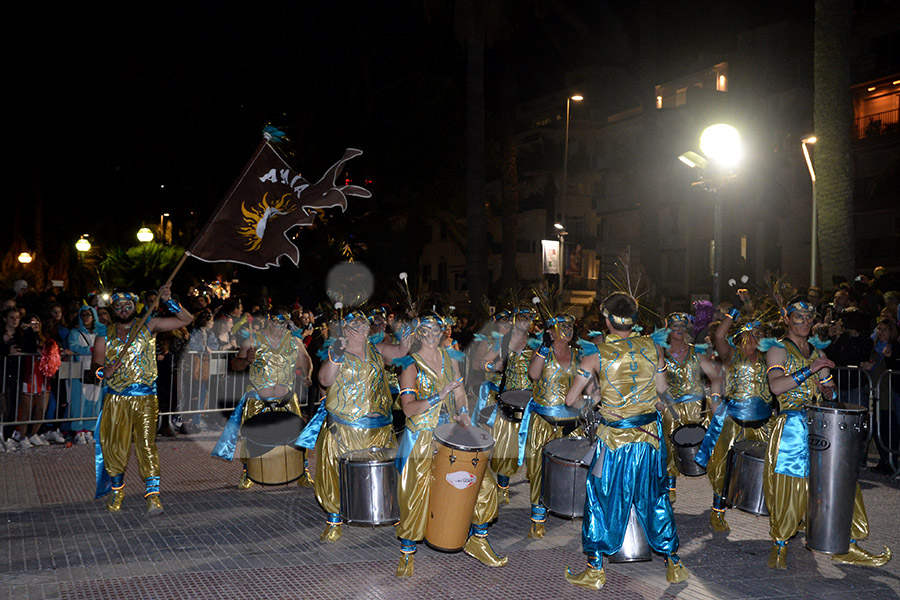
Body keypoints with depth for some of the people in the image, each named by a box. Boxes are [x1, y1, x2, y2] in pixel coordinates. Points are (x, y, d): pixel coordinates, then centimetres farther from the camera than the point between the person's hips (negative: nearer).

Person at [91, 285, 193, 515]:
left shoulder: (149, 326, 4)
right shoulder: (105, 335, 10)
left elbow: (186, 319, 1)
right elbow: (96, 364, 9)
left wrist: (168, 301, -13)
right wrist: (103, 371, -14)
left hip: (145, 399, -2)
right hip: (115, 399, 2)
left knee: (147, 444, -11)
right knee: (115, 447, 6)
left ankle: (153, 496, -13)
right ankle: (117, 494, 25)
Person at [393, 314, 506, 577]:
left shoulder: (450, 358, 9)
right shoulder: (411, 366, -7)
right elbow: (409, 408, -16)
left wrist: (462, 413, -1)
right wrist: (440, 396, -24)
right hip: (422, 438, -5)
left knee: (485, 481, 0)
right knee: (416, 496, -7)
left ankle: (477, 540, 18)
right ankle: (407, 552, 15)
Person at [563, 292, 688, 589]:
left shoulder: (597, 356, -12)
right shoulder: (652, 347, -4)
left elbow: (571, 400, -7)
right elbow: (661, 388, 5)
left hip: (615, 440, -3)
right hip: (650, 435, 3)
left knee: (603, 500, 10)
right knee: (655, 498, 18)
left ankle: (595, 571, 17)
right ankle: (674, 564, 29)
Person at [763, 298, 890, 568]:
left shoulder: (816, 351, 18)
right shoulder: (778, 350, -2)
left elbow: (829, 389, 21)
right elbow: (776, 386, -18)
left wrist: (828, 390, -2)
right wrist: (810, 370, -20)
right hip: (791, 428, -6)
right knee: (788, 488, -4)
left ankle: (846, 546, 11)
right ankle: (779, 546, 12)